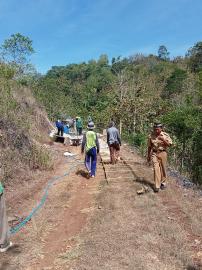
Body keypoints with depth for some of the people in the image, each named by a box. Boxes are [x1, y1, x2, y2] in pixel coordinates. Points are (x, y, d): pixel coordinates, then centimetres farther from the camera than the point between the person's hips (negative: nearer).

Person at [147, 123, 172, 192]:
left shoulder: (165, 135, -2)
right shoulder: (151, 136, 2)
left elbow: (169, 144, -6)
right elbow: (149, 146, 10)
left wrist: (163, 140, -20)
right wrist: (148, 156, 14)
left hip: (162, 153, 0)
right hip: (154, 154, 0)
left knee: (163, 169, 9)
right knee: (156, 169, -9)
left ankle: (163, 183, 29)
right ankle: (157, 186, -7)